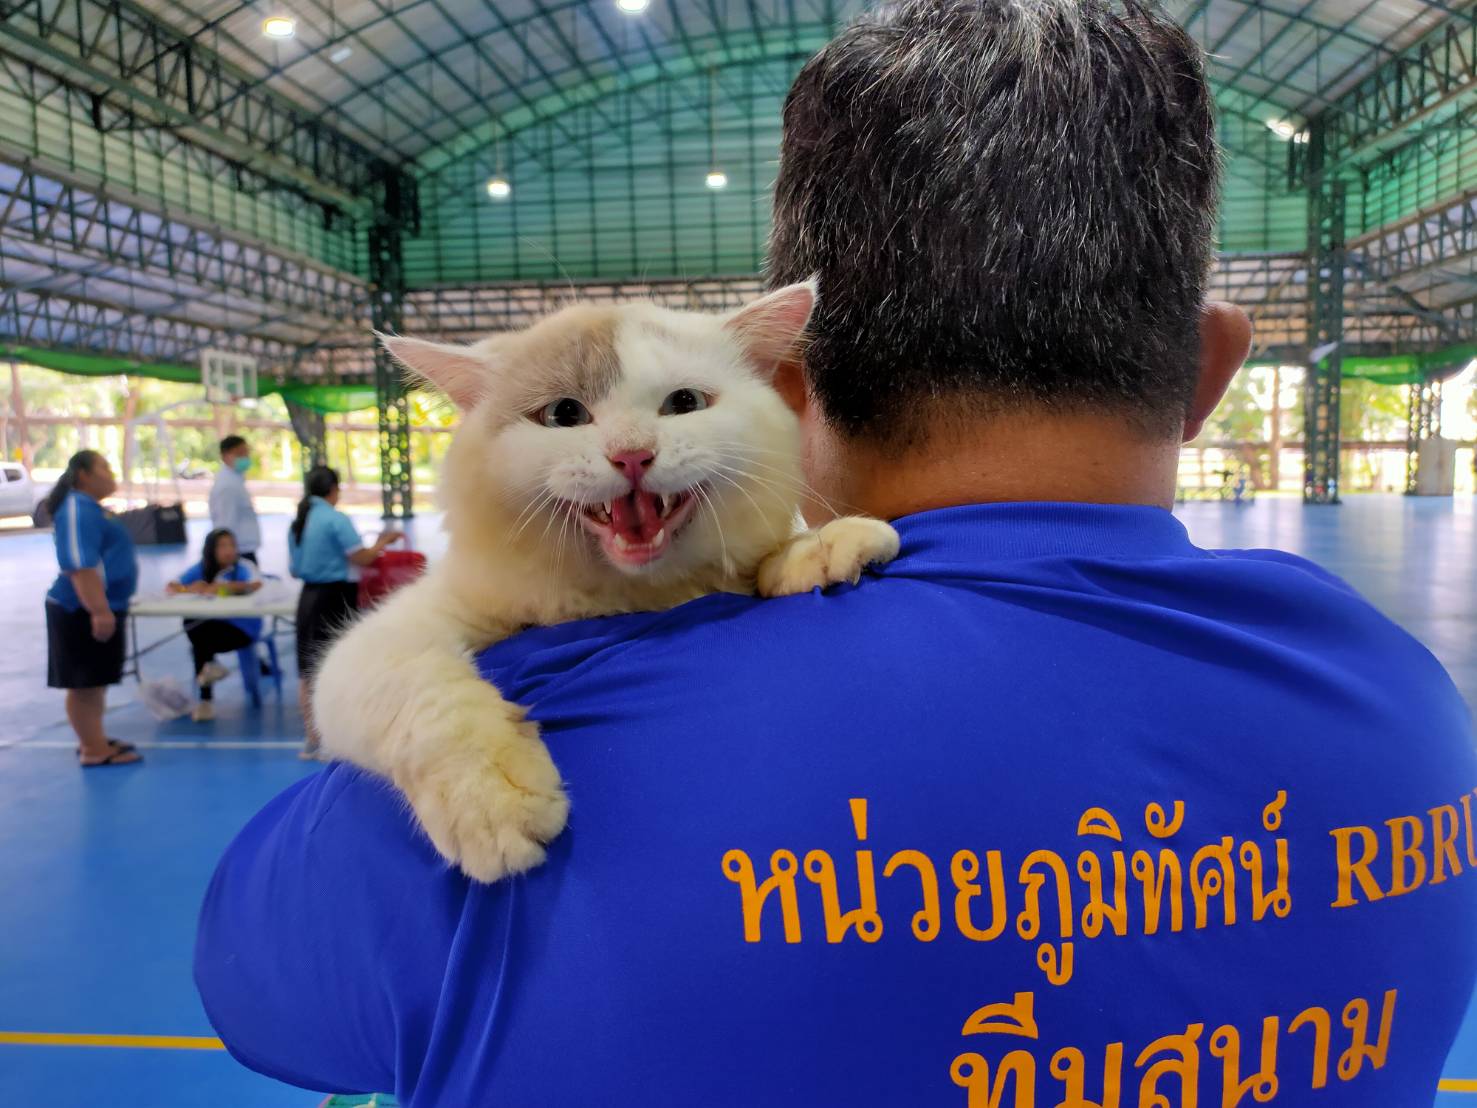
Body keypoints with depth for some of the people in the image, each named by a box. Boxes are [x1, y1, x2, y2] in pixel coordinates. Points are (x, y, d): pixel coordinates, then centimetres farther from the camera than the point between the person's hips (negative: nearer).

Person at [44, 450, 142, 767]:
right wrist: (99, 610, -31)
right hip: (83, 612, -11)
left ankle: (94, 739, 27)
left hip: (101, 607, 11)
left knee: (95, 681, 17)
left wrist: (106, 608, 29)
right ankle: (94, 750, 0)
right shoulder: (78, 510, -18)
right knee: (84, 683, -4)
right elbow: (80, 566, -27)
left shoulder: (91, 508, 16)